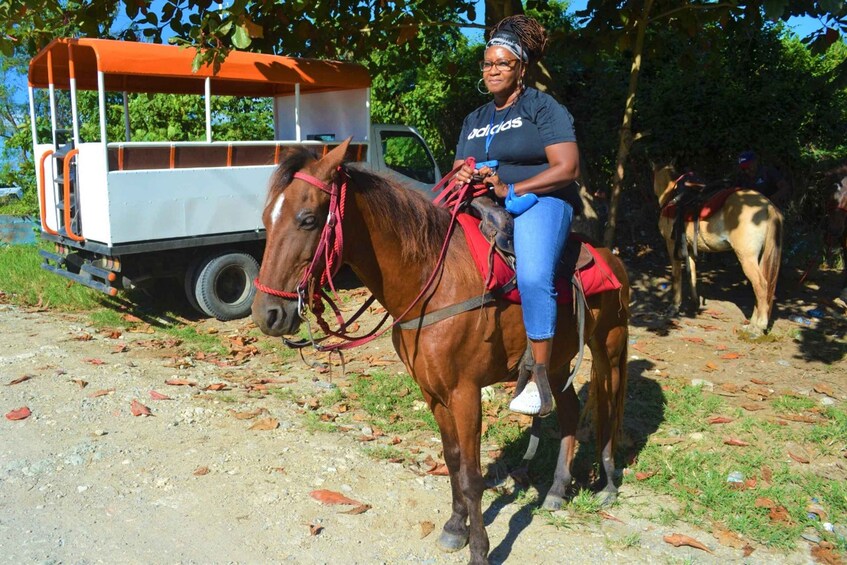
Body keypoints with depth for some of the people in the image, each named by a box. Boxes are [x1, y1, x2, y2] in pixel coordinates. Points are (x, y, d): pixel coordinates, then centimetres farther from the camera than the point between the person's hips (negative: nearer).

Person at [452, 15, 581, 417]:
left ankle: (540, 382, -28)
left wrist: (510, 189, -17)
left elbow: (567, 168, -9)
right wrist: (461, 177, -7)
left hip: (538, 202, -7)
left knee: (533, 276, -33)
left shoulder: (542, 107, 2)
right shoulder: (474, 120, 22)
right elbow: (459, 170, 20)